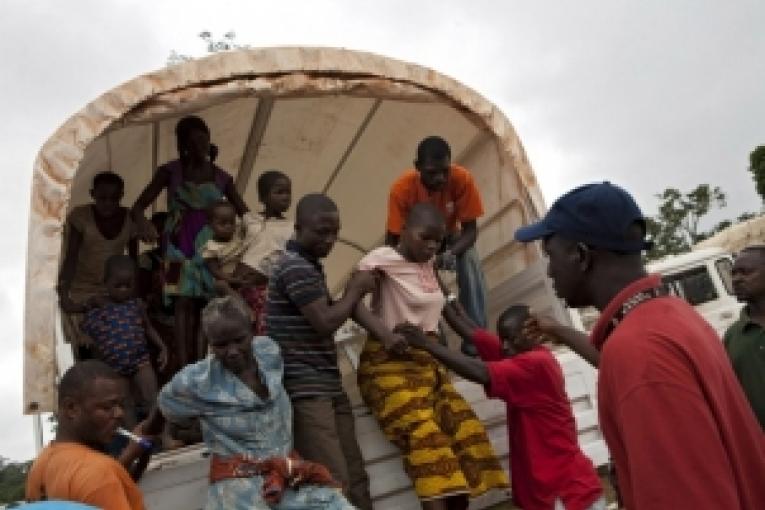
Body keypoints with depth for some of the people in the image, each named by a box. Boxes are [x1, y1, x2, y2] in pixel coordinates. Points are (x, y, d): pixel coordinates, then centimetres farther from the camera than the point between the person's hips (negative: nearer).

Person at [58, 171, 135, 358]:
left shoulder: (129, 219, -5)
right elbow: (70, 258, -17)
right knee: (84, 350, -5)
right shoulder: (80, 216, -12)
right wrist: (63, 294, -28)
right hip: (81, 290, -2)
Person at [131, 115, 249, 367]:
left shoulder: (221, 177, 9)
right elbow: (137, 207, 2)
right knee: (184, 303, -11)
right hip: (180, 245, -2)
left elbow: (245, 215, 9)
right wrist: (143, 222, -21)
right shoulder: (170, 171, 4)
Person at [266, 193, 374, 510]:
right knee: (335, 484, -11)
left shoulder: (309, 265, 20)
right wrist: (355, 290, -5)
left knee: (356, 480, 9)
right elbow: (325, 323, -18)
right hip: (305, 390, -10)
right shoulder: (296, 267, -13)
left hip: (329, 386, 10)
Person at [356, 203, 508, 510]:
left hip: (428, 361, 7)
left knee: (464, 427, -9)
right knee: (425, 435, -24)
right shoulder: (382, 259, -9)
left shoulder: (428, 262, 15)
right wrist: (386, 336, -29)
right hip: (390, 362, -7)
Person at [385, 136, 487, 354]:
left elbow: (470, 229, -26)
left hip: (450, 237, 0)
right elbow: (391, 240, -25)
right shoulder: (402, 188, -34)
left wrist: (451, 253, -44)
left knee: (471, 263, -26)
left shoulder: (462, 179, -33)